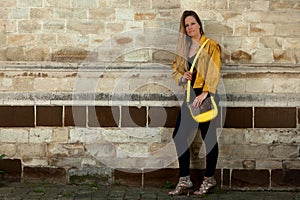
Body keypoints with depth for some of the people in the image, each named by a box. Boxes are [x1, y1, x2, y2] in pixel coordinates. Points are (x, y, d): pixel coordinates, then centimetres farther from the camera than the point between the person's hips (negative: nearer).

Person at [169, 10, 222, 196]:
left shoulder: (211, 46, -4)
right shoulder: (184, 48, 15)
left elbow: (214, 73, -12)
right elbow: (176, 70, 20)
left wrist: (204, 94, -23)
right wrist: (182, 76, -3)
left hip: (206, 96, -6)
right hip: (190, 96, 6)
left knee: (209, 137, 2)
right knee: (180, 135, 0)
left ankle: (209, 179, 16)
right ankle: (184, 181, 8)